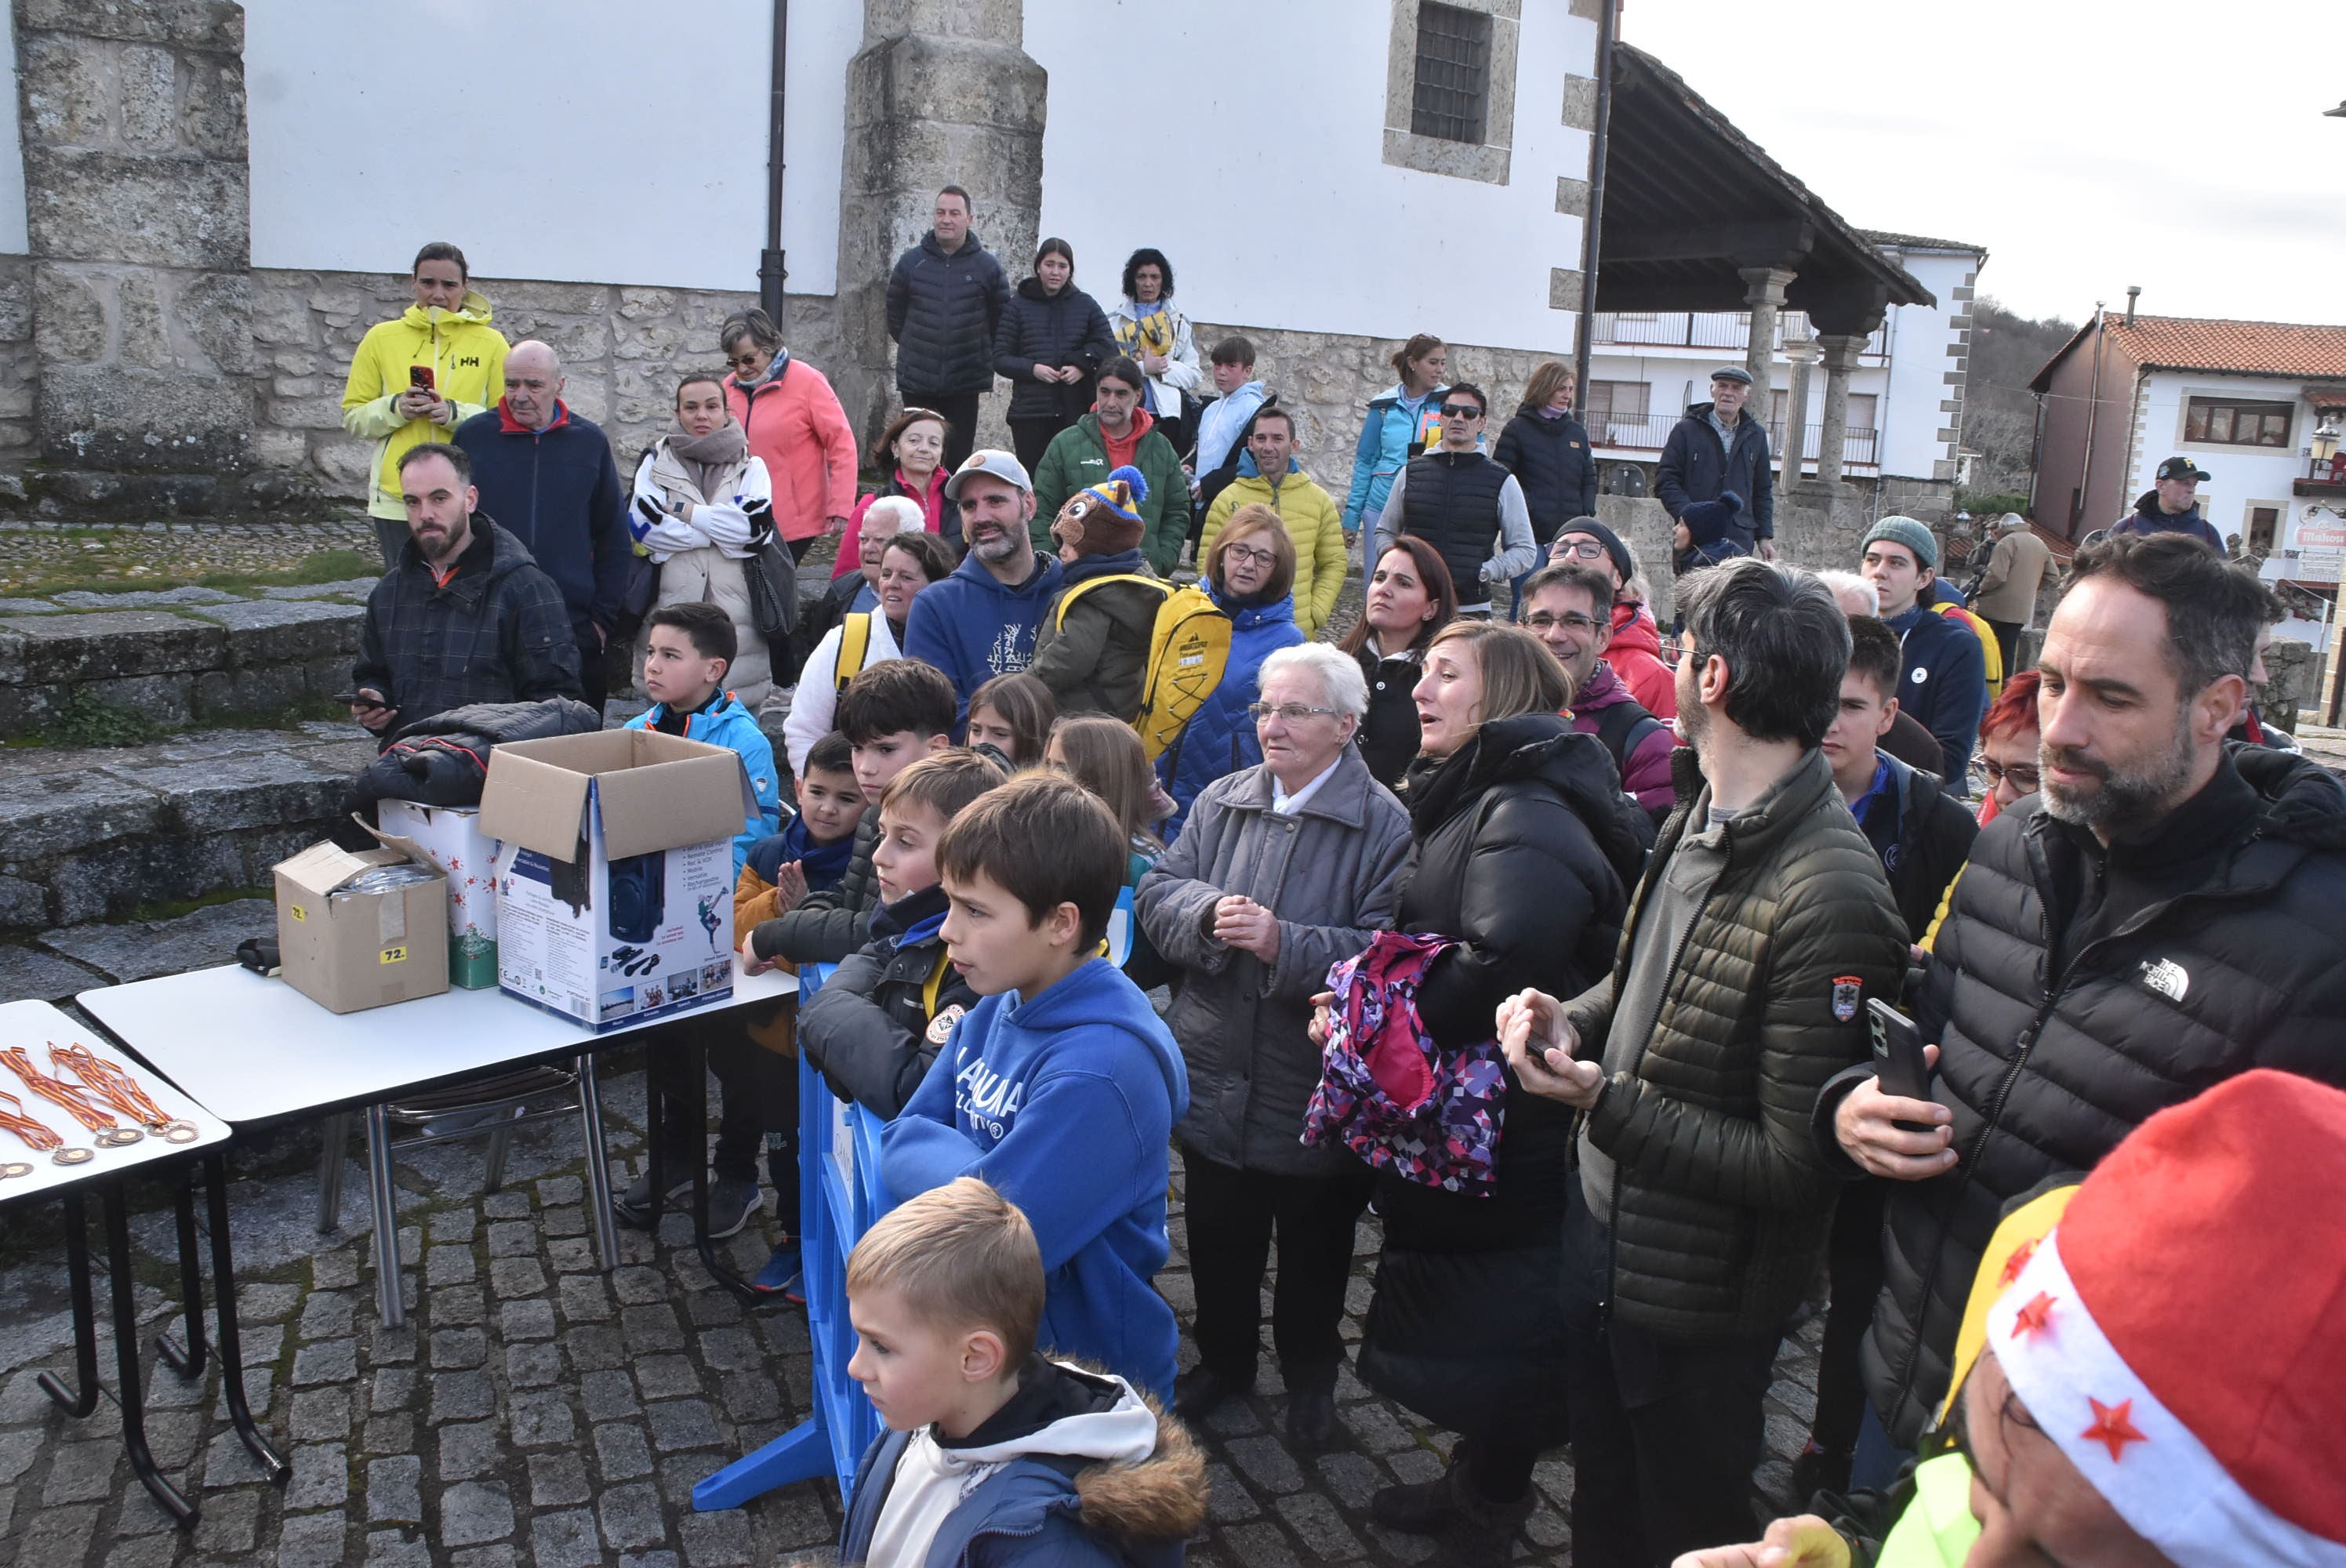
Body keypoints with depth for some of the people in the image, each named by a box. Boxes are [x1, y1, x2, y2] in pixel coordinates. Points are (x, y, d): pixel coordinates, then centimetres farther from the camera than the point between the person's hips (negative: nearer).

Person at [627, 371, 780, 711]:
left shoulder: (751, 466, 14)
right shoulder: (655, 463, 14)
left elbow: (757, 525, -5)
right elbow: (644, 525, -5)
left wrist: (684, 511, -3)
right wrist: (722, 532, -5)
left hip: (735, 616, 0)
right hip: (670, 616, 0)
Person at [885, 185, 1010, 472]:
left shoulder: (988, 266, 1)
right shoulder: (911, 262, 4)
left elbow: (1002, 318, 9)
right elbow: (894, 314, 15)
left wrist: (984, 360, 8)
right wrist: (914, 350, 14)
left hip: (965, 384, -1)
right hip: (917, 382, 1)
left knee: (958, 458, 3)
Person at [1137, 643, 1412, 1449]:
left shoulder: (1384, 825, -15)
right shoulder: (1220, 801, 2)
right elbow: (1157, 891, 1)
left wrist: (1283, 944, -29)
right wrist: (1208, 914, -20)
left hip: (1317, 1092, -4)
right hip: (1215, 1077, 4)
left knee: (1314, 1247, 17)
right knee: (1218, 1235, 20)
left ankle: (1310, 1374, 42)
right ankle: (1223, 1358, 44)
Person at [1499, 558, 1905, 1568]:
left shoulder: (1830, 898, -30)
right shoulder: (1697, 823, -1)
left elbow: (1794, 1165, -27)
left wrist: (1607, 1104, -24)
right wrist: (1568, 1020, -4)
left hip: (1694, 1296, -8)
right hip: (1603, 1224, 8)